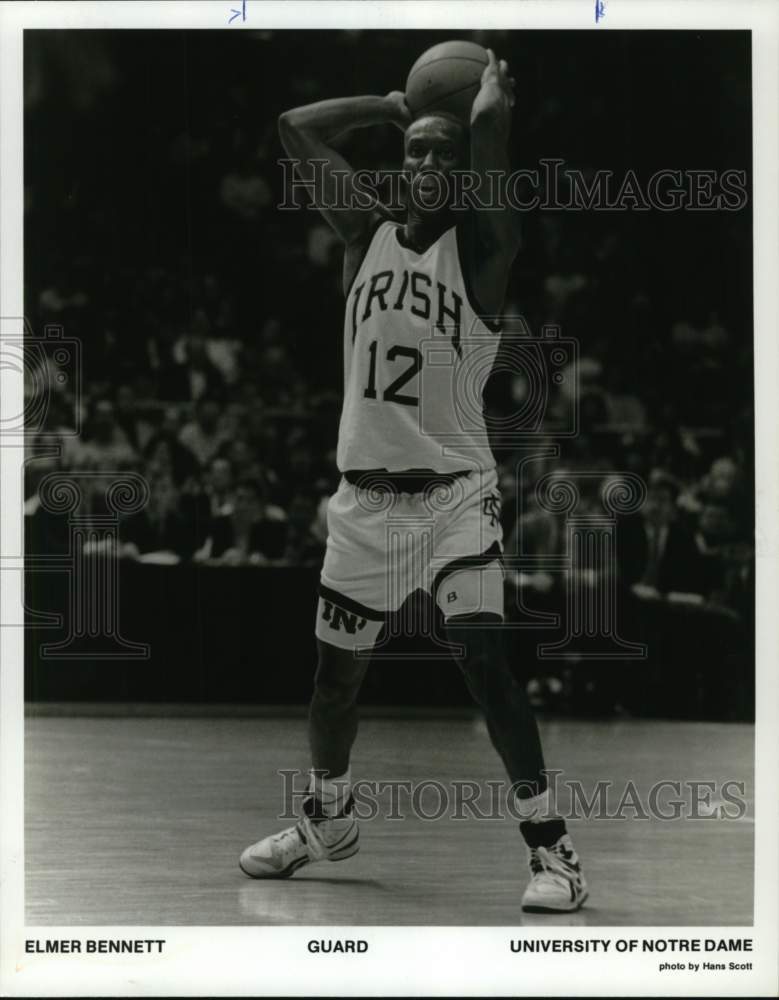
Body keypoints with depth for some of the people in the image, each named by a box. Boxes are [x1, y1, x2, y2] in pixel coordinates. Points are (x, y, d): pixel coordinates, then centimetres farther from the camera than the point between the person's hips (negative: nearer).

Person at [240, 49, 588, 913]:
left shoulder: (482, 248, -5)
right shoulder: (366, 239, 7)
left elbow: (492, 123, -19)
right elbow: (296, 128, 5)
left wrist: (492, 81, 2)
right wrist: (393, 104, 10)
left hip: (454, 492, -5)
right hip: (364, 493, 5)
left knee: (483, 657, -19)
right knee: (335, 669, 15)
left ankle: (550, 845, -13)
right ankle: (328, 818, 39)